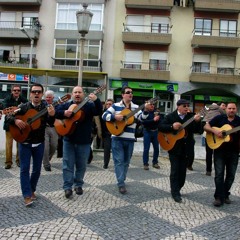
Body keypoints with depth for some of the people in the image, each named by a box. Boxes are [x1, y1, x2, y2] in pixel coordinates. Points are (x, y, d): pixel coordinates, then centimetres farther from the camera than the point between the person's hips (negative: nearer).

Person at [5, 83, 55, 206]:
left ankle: (32, 190, 30)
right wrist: (16, 120, -21)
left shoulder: (46, 108, -3)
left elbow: (51, 124, -16)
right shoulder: (23, 107, -2)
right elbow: (8, 116, 0)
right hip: (24, 142, -1)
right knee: (25, 169, -2)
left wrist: (51, 116, -37)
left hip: (39, 143, 1)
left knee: (37, 169, 10)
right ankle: (27, 195, 2)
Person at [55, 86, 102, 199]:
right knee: (67, 164, 2)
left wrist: (96, 100, -34)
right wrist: (64, 113, -20)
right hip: (69, 140, 1)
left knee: (81, 165, 10)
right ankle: (67, 187, 9)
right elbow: (55, 112, 0)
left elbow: (99, 112, -16)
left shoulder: (89, 105, 1)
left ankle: (78, 185, 26)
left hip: (84, 141, 0)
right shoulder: (66, 105, 7)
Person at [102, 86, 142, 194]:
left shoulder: (136, 107, 8)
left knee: (126, 161, 12)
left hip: (130, 139, 3)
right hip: (117, 138, -3)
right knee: (119, 161, -6)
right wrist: (115, 117, -20)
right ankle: (121, 184, -4)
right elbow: (104, 115, -4)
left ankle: (121, 181, 28)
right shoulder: (116, 106, 2)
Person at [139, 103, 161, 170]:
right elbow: (143, 122, -20)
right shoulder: (144, 112, -6)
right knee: (146, 149, -2)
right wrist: (153, 120, -23)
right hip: (147, 132, -4)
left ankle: (155, 162, 22)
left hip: (155, 131, 4)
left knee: (156, 148, 8)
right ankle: (145, 164, 6)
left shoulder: (156, 112, 5)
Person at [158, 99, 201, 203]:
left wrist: (197, 122, -23)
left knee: (183, 170, 11)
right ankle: (175, 193, 6)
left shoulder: (191, 117, 5)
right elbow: (160, 126, -10)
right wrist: (172, 127, -24)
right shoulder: (170, 116, -3)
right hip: (174, 147, -3)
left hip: (186, 148, 4)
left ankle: (177, 189, 29)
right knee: (175, 170, -2)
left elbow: (196, 130, -4)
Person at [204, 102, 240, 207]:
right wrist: (214, 131, -18)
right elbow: (206, 126, -1)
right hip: (219, 150, -2)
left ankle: (225, 195, 24)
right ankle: (219, 197, 2)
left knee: (231, 175, 9)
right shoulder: (219, 118, 1)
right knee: (219, 174, -3)